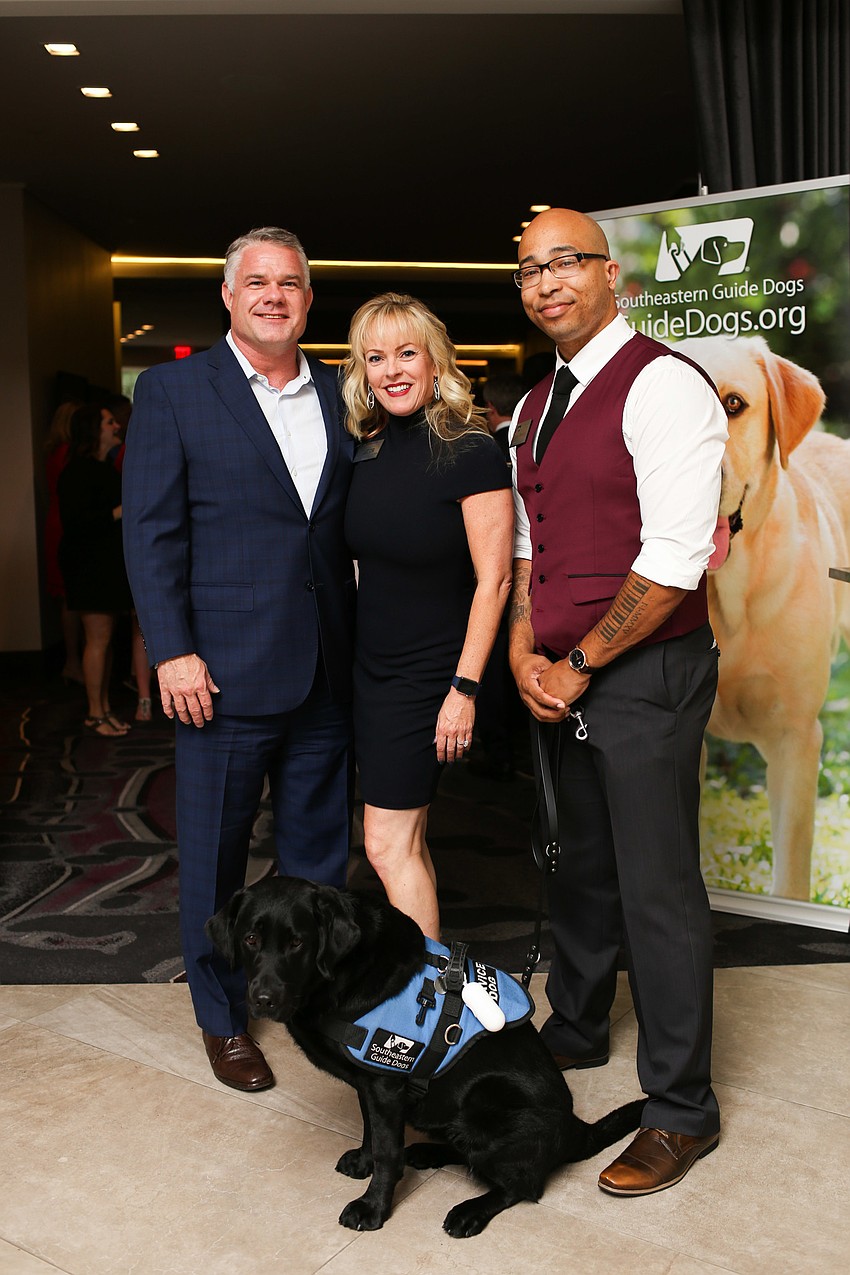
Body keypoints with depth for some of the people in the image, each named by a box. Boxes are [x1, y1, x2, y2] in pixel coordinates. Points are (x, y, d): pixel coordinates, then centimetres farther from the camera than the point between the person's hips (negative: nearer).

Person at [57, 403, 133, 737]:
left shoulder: (106, 468, 16)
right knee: (98, 639, -6)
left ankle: (104, 709, 18)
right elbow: (75, 521, -23)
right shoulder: (77, 472, -14)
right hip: (89, 565, -9)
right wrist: (119, 512, -20)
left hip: (109, 564, 9)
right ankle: (95, 714, 3)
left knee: (106, 639, 11)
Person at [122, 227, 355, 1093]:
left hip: (326, 669, 4)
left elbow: (353, 523, 13)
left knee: (319, 850, 15)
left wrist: (362, 642, 6)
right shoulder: (172, 390, -1)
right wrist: (173, 651, -12)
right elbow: (152, 530, -5)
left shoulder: (339, 396, 11)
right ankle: (222, 1017, 28)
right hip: (225, 668, -4)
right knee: (214, 854, 9)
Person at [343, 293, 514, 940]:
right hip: (370, 667, 7)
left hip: (429, 672, -6)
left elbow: (493, 579, -15)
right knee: (406, 839, 14)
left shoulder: (470, 452, -14)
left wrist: (465, 689, -18)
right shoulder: (367, 450, 5)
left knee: (389, 843, -2)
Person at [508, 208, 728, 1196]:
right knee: (581, 865, 20)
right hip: (564, 680, 8)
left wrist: (581, 665, -13)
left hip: (645, 675, -8)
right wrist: (525, 652, 3)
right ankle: (574, 1030, 41)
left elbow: (673, 560, -20)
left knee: (658, 888, 0)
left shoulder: (660, 384, -13)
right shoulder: (535, 408, 14)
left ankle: (682, 1111, 17)